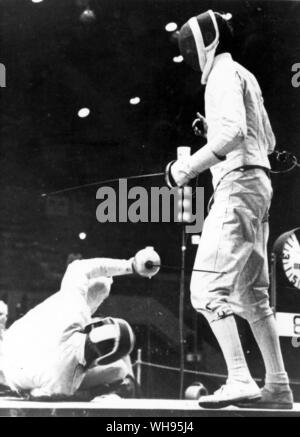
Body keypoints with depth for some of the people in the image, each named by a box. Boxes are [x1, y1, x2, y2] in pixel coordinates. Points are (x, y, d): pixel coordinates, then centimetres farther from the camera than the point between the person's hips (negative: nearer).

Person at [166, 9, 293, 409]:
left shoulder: (224, 72, -6)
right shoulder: (245, 77, 22)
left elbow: (233, 131, -22)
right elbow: (268, 141, 27)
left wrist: (189, 167, -19)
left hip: (238, 184, -10)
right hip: (257, 183, 10)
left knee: (208, 290, -13)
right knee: (251, 295, 11)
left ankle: (240, 381, -18)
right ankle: (278, 386, 13)